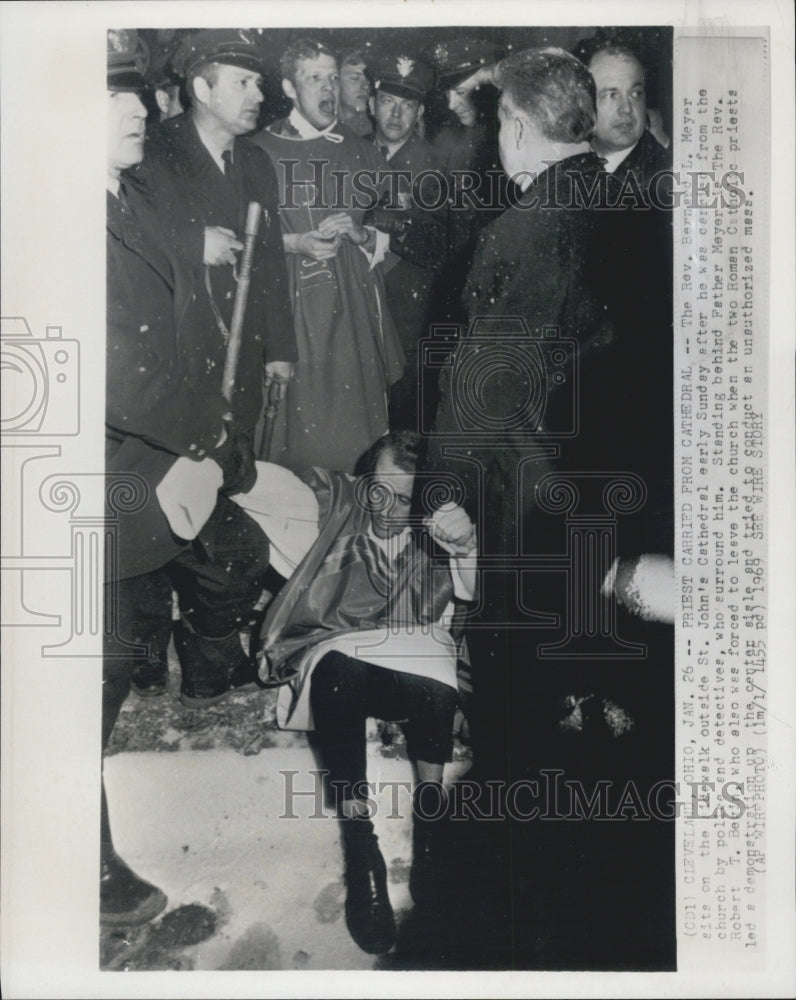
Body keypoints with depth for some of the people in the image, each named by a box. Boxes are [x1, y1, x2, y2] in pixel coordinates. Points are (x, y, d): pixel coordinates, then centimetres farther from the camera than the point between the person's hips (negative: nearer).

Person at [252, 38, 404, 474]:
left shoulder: (361, 153, 13)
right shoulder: (261, 150, 4)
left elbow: (391, 234, 14)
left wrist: (360, 234, -8)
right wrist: (294, 243, -13)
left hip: (353, 301, 3)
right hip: (289, 300, -2)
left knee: (354, 414, 2)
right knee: (298, 407, -4)